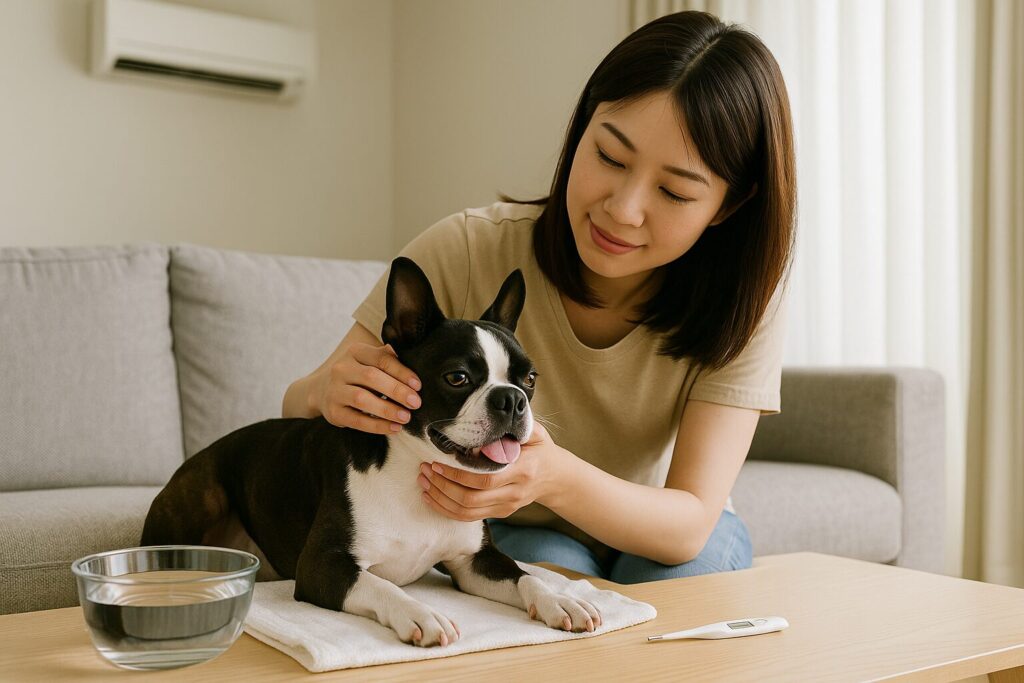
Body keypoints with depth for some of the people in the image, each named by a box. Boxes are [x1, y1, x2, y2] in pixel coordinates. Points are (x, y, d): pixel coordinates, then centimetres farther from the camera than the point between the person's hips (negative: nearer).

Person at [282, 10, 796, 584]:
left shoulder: (743, 298, -24)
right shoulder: (466, 253, -26)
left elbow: (691, 524, -29)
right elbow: (295, 409, -17)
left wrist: (558, 478, -49)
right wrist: (326, 392, -42)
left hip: (665, 538, 2)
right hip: (513, 534, -1)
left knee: (705, 551, -30)